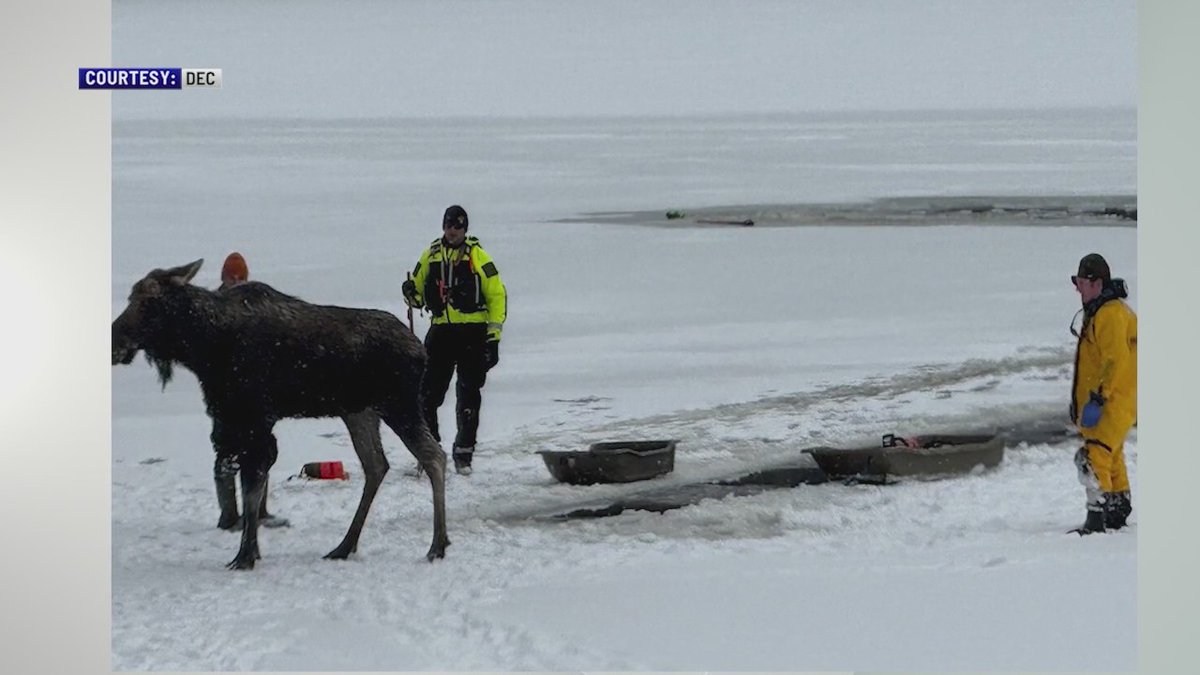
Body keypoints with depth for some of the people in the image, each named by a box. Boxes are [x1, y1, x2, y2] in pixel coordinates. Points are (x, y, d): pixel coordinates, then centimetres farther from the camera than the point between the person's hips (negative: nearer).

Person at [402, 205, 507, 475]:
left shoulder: (477, 255, -2)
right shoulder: (431, 255, 10)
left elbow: (497, 294, -2)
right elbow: (418, 288, 20)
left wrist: (494, 335, -7)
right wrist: (413, 295, -6)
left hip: (473, 333, -3)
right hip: (440, 331, 3)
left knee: (469, 397, -2)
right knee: (428, 393, 0)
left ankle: (464, 453, 7)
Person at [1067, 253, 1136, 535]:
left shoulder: (1112, 315, -17)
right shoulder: (1098, 312, 18)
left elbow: (1116, 361, -24)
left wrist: (1098, 400, -27)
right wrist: (1078, 400, 25)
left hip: (1114, 403, -11)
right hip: (1101, 402, 11)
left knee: (1094, 458, -19)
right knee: (1111, 459, 20)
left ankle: (1097, 519, -23)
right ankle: (1118, 512, 32)